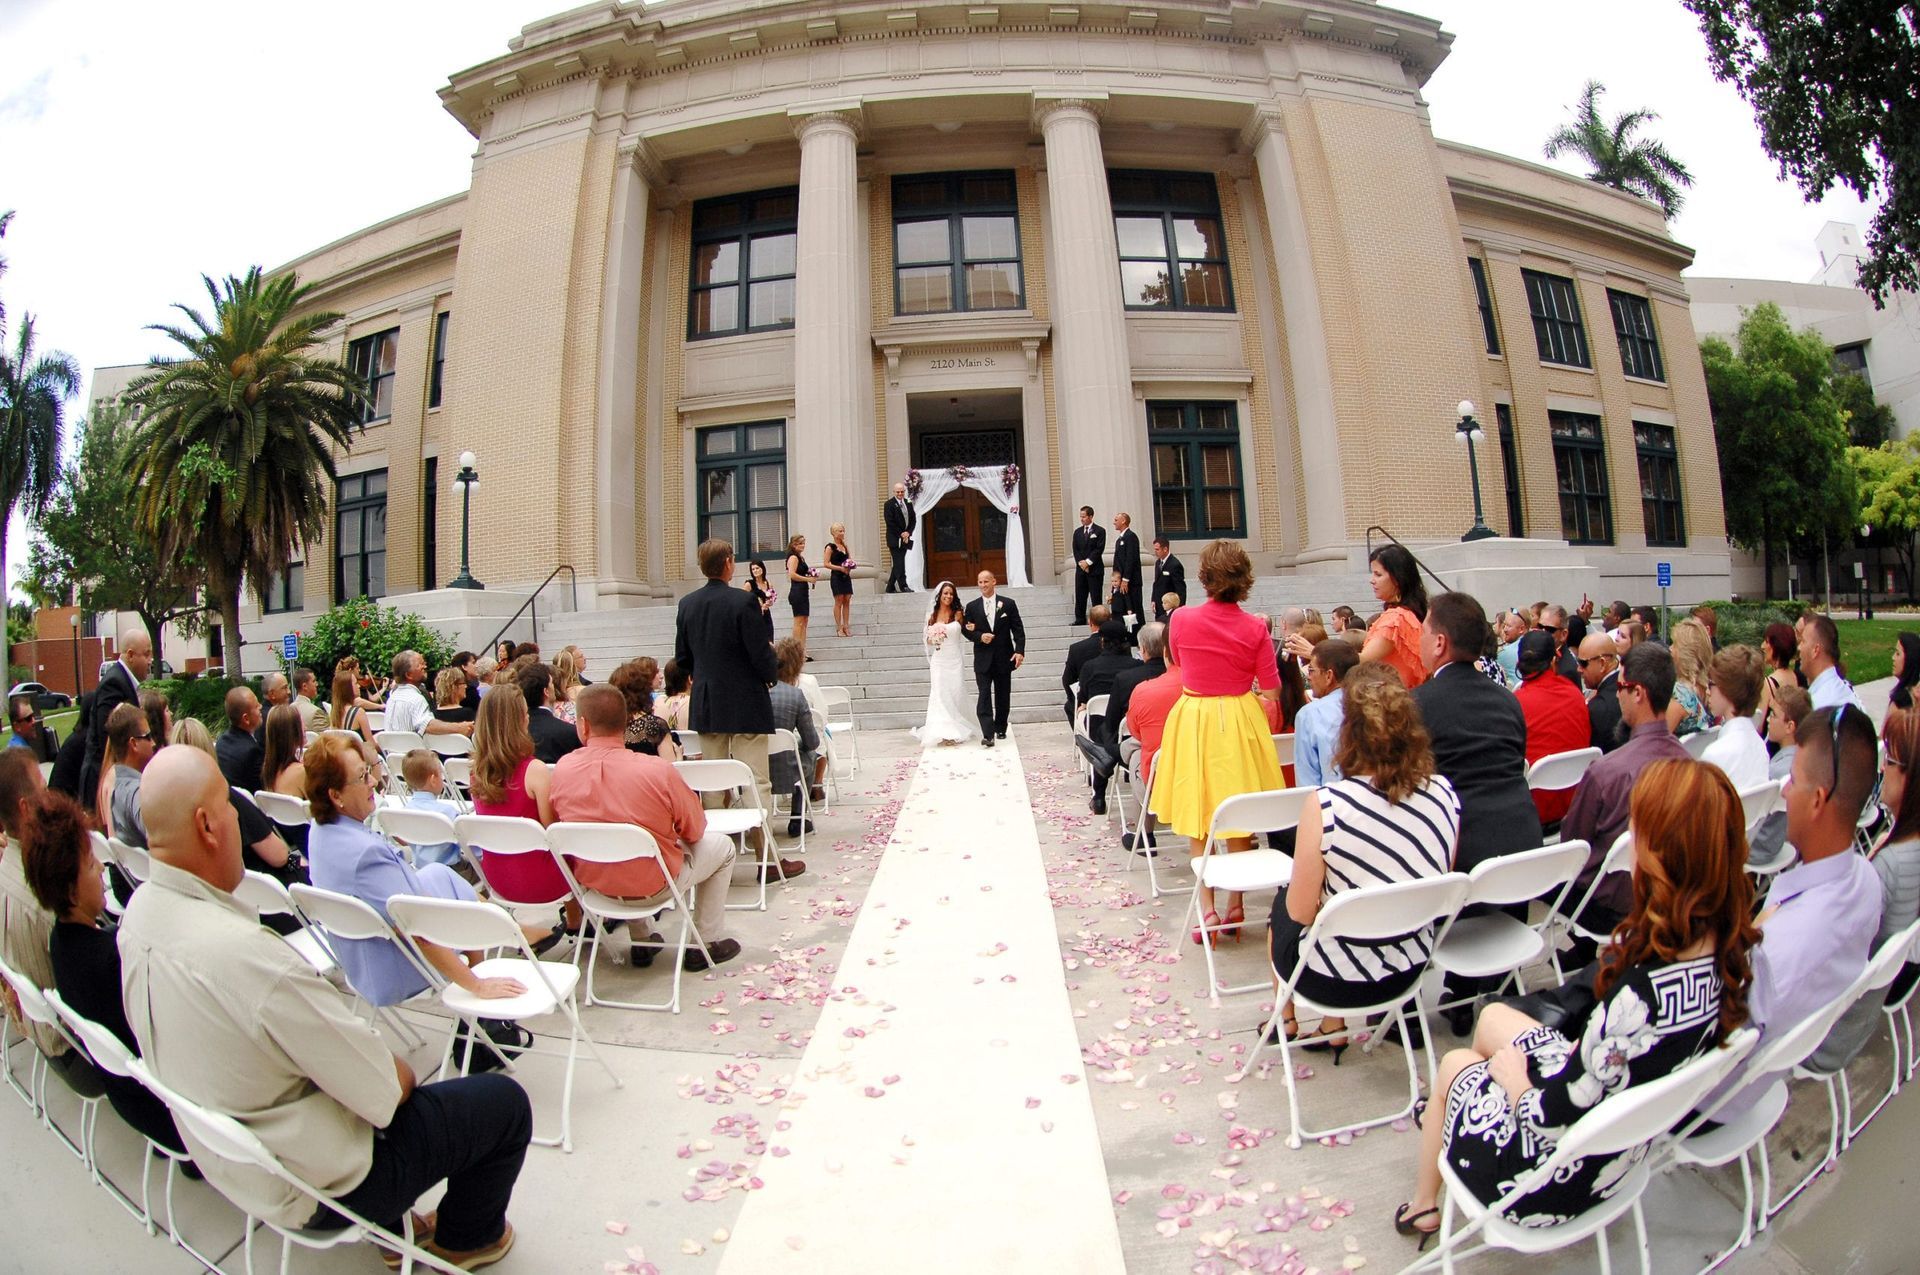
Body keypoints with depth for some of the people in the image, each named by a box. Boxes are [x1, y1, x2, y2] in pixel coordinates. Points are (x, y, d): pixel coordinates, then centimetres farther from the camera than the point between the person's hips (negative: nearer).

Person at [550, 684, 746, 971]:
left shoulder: (562, 768, -15)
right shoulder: (658, 770, -26)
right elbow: (694, 831, -12)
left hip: (591, 881, 4)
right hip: (653, 885, -4)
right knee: (722, 846, 19)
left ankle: (641, 942, 38)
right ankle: (708, 943, 22)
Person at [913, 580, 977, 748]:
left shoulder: (958, 614, 1)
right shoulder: (931, 616, 6)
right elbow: (926, 638, 9)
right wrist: (933, 640, -10)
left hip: (954, 660, -1)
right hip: (938, 660, 1)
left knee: (955, 694, 2)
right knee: (939, 694, -4)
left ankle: (957, 731, 14)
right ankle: (943, 732, -2)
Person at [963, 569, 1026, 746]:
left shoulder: (1008, 604, 2)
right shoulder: (972, 607, 4)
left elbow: (1018, 629, -1)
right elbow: (966, 630, 6)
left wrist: (1019, 651, -12)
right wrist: (980, 636, -14)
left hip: (1004, 658, 1)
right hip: (983, 659, -1)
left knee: (1003, 696, 10)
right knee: (984, 696, -10)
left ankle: (1000, 728, 27)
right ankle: (988, 735, -14)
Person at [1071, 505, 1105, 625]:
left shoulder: (1100, 531, -1)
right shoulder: (1077, 532, 13)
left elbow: (1099, 549, -9)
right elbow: (1075, 550, 8)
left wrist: (1088, 562, -13)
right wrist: (1081, 562, -6)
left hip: (1094, 568, -5)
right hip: (1080, 568, 5)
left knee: (1095, 596, -3)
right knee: (1080, 596, 4)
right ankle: (1080, 619, 9)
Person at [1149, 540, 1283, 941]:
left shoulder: (1181, 619, -9)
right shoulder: (1255, 628, -9)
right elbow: (1270, 693, -4)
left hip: (1194, 721, 0)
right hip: (1241, 721, 1)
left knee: (1199, 817, 9)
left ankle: (1207, 907, 8)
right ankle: (1235, 905, 20)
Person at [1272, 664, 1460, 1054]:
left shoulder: (1327, 803, -28)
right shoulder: (1444, 793, -12)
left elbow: (1301, 911, -19)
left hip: (1334, 979, -4)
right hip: (1410, 972, 4)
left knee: (1280, 913, 28)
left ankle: (1287, 1021, 46)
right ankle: (1334, 1029, 37)